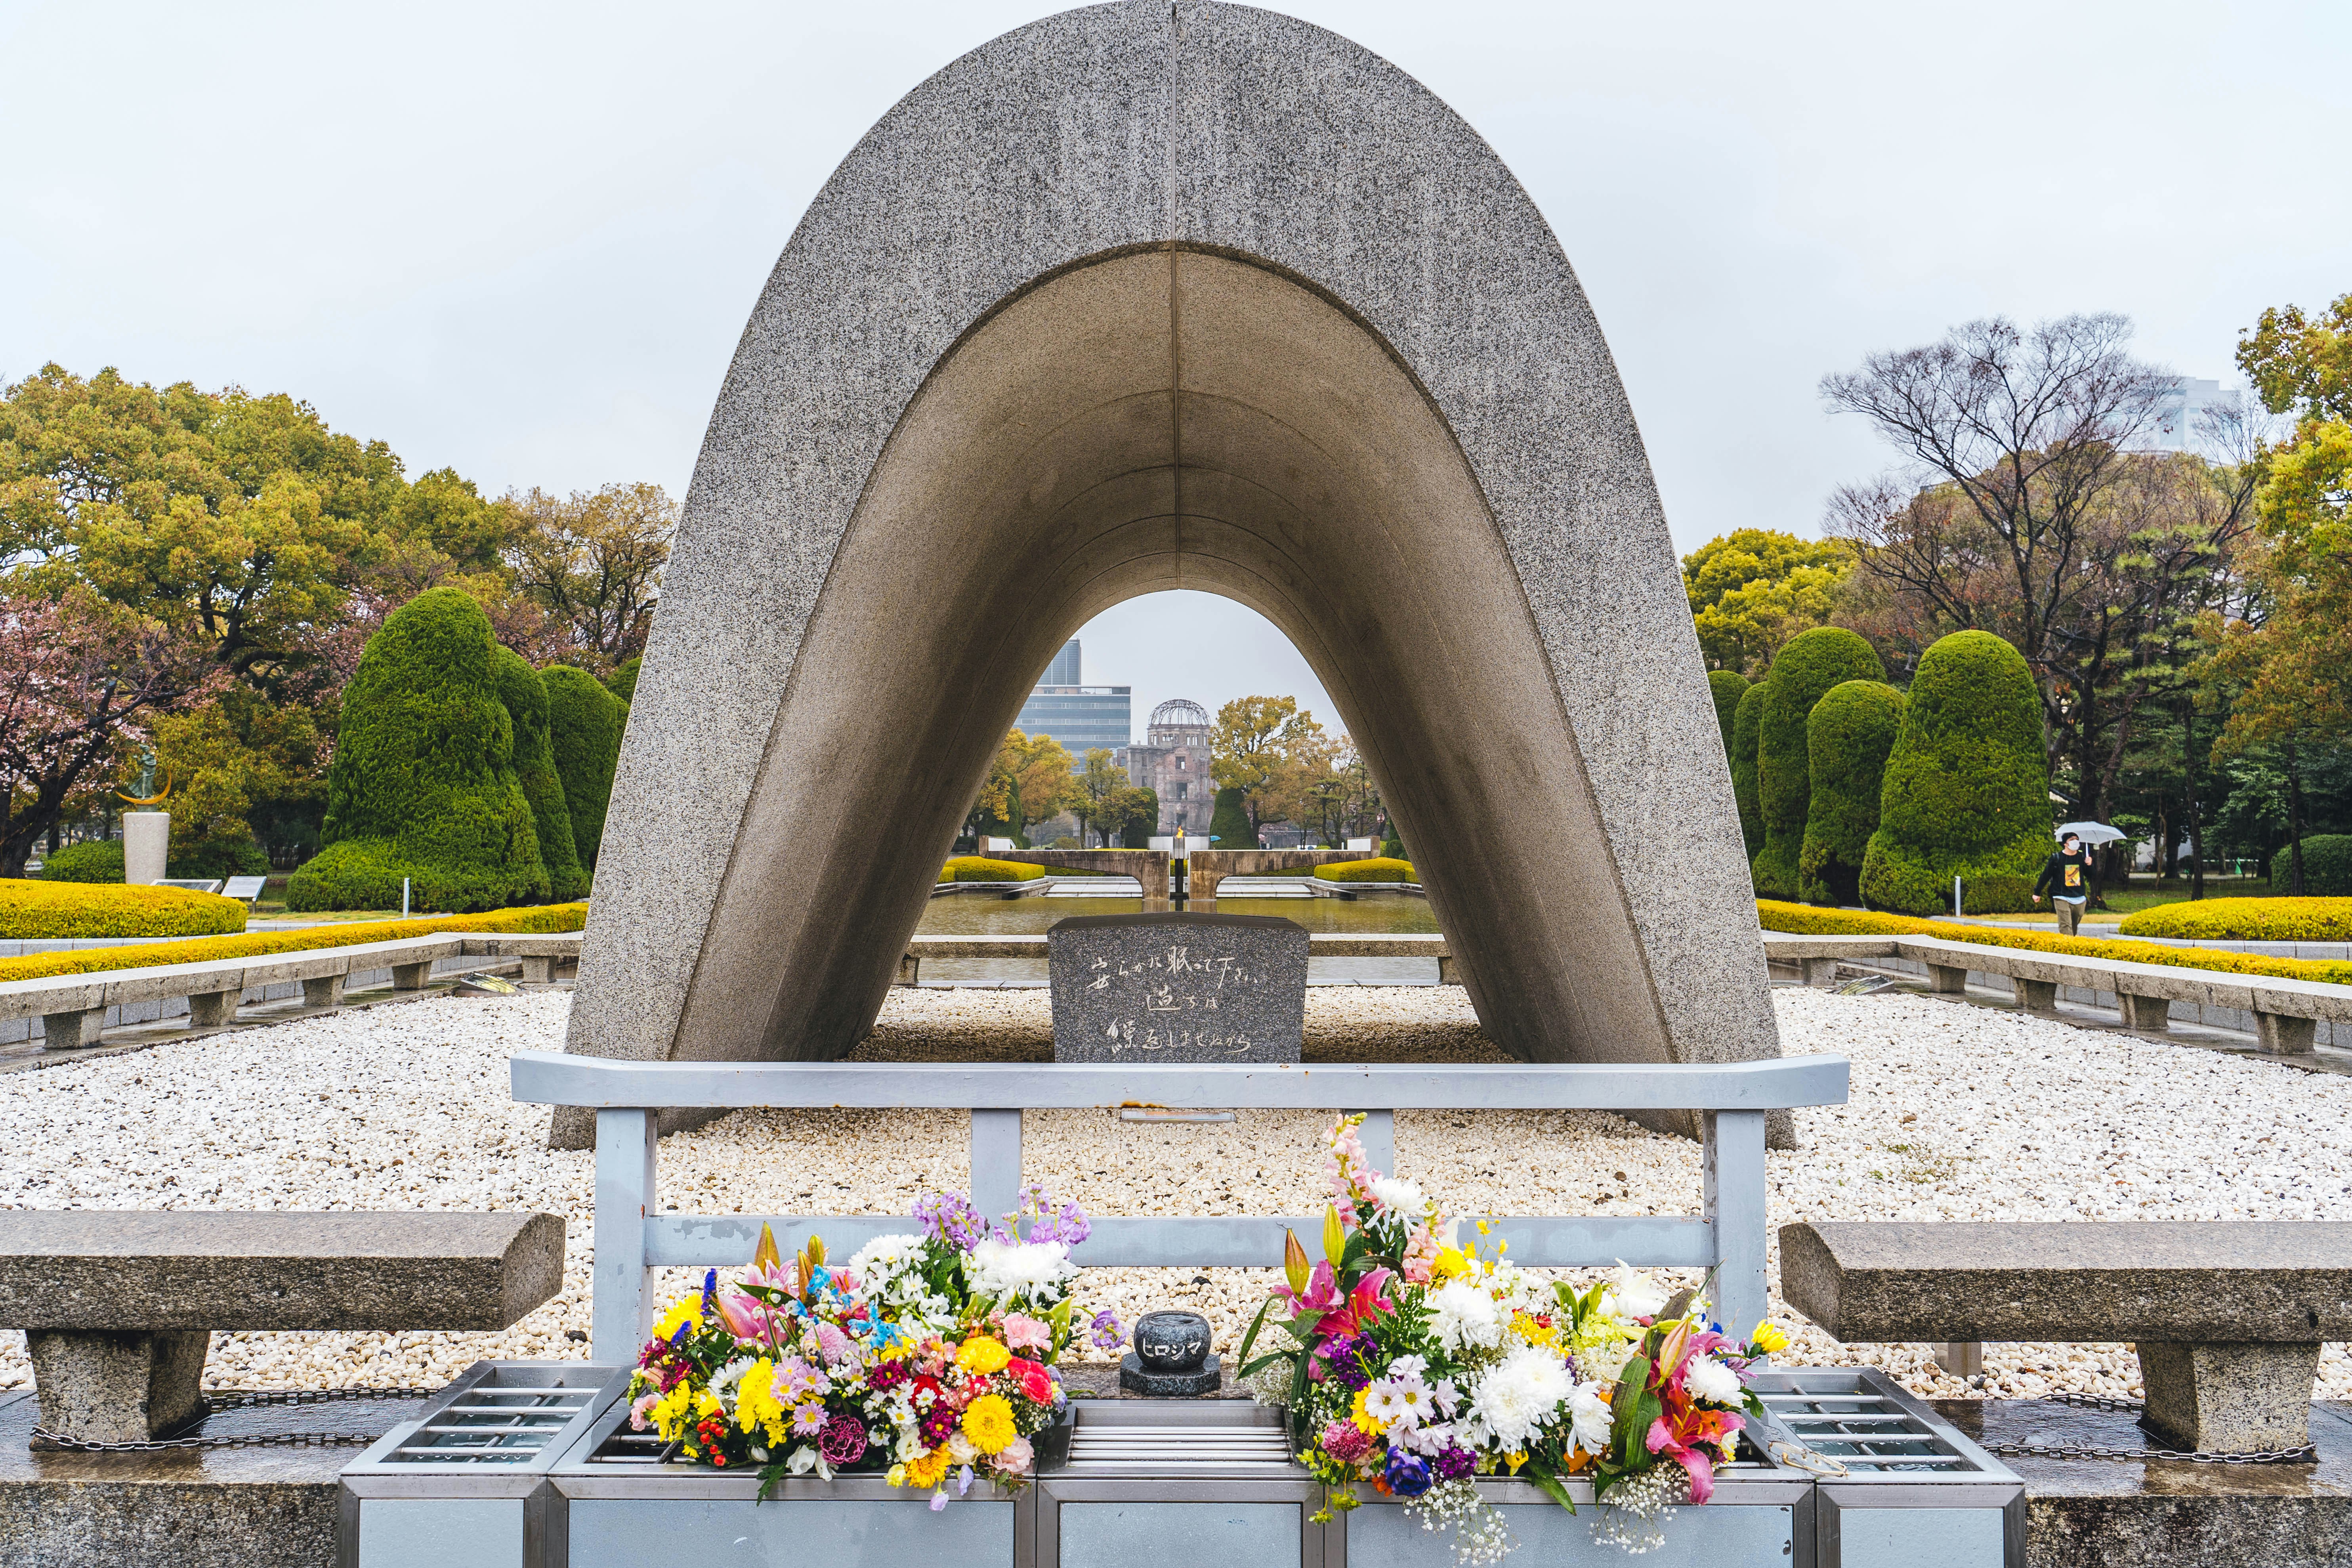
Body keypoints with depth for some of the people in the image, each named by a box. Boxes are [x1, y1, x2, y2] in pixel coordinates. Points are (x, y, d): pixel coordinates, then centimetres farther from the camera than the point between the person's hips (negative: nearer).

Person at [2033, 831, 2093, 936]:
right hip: (2062, 898, -4)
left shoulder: (2082, 856, 6)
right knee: (2065, 927, -15)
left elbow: (2090, 877, 10)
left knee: (2074, 928, 10)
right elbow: (2045, 875, 2)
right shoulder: (2056, 858, -3)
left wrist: (2089, 866, -9)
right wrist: (2037, 893, 4)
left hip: (2079, 899, 4)